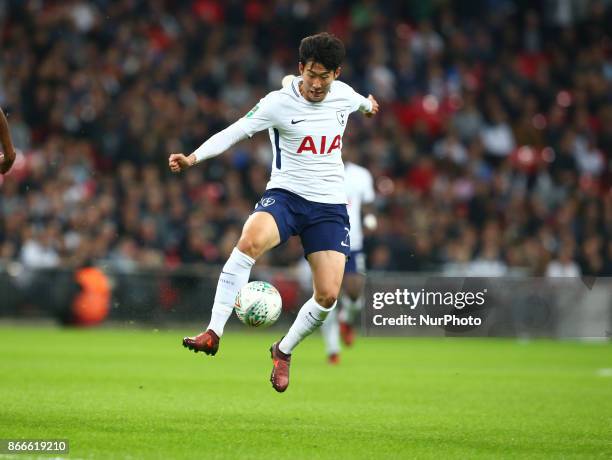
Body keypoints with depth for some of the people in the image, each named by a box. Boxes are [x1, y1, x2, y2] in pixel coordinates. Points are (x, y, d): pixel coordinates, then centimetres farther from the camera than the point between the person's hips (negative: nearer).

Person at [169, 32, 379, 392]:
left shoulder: (343, 95, 3)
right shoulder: (278, 104, -11)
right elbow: (234, 132, -18)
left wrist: (368, 105, 54)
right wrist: (194, 158, -34)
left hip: (330, 206, 4)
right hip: (285, 194, -3)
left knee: (328, 295, -10)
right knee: (250, 241, -37)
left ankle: (284, 352, 18)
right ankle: (213, 333, -35)